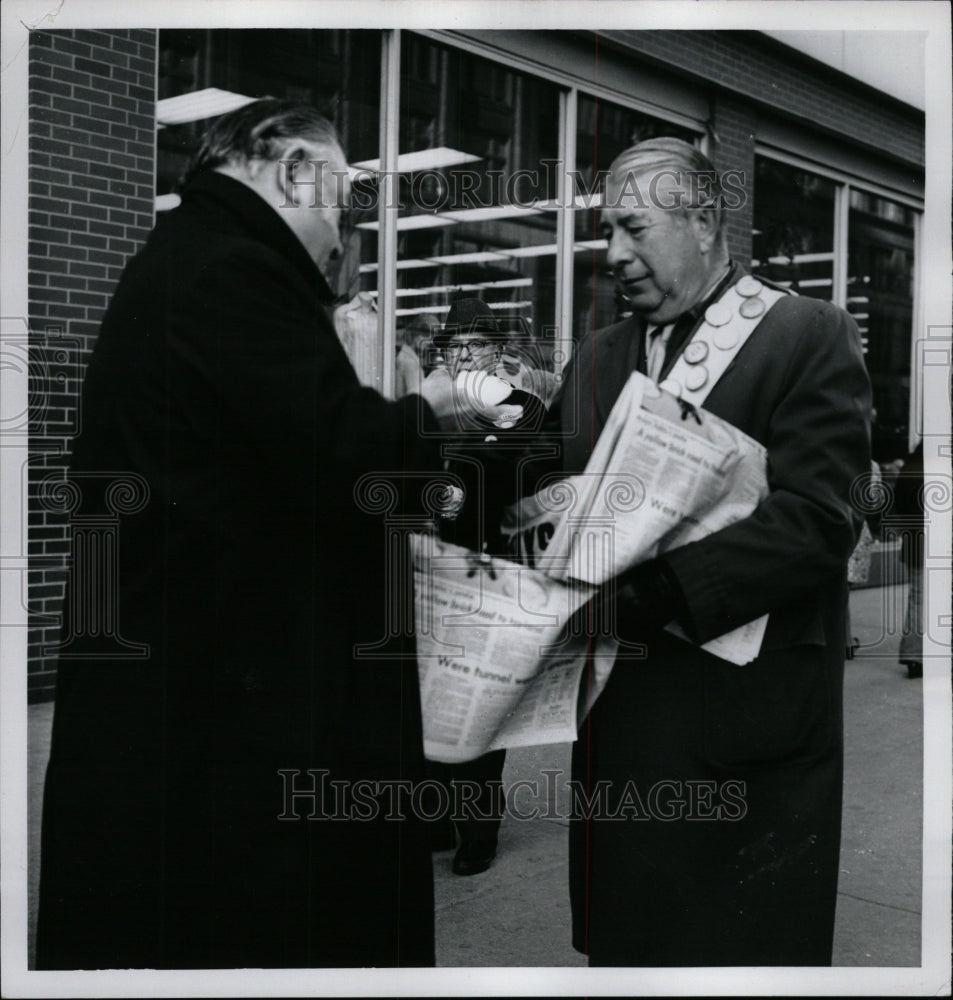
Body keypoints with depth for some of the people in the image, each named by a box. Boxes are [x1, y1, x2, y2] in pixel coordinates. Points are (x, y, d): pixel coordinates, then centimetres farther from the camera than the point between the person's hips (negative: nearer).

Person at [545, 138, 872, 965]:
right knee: (620, 941, 16)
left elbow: (816, 519, -18)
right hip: (619, 712, 6)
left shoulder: (808, 337, -7)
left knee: (742, 945, 9)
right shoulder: (598, 356, 13)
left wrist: (650, 593, -25)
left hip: (744, 716, -5)